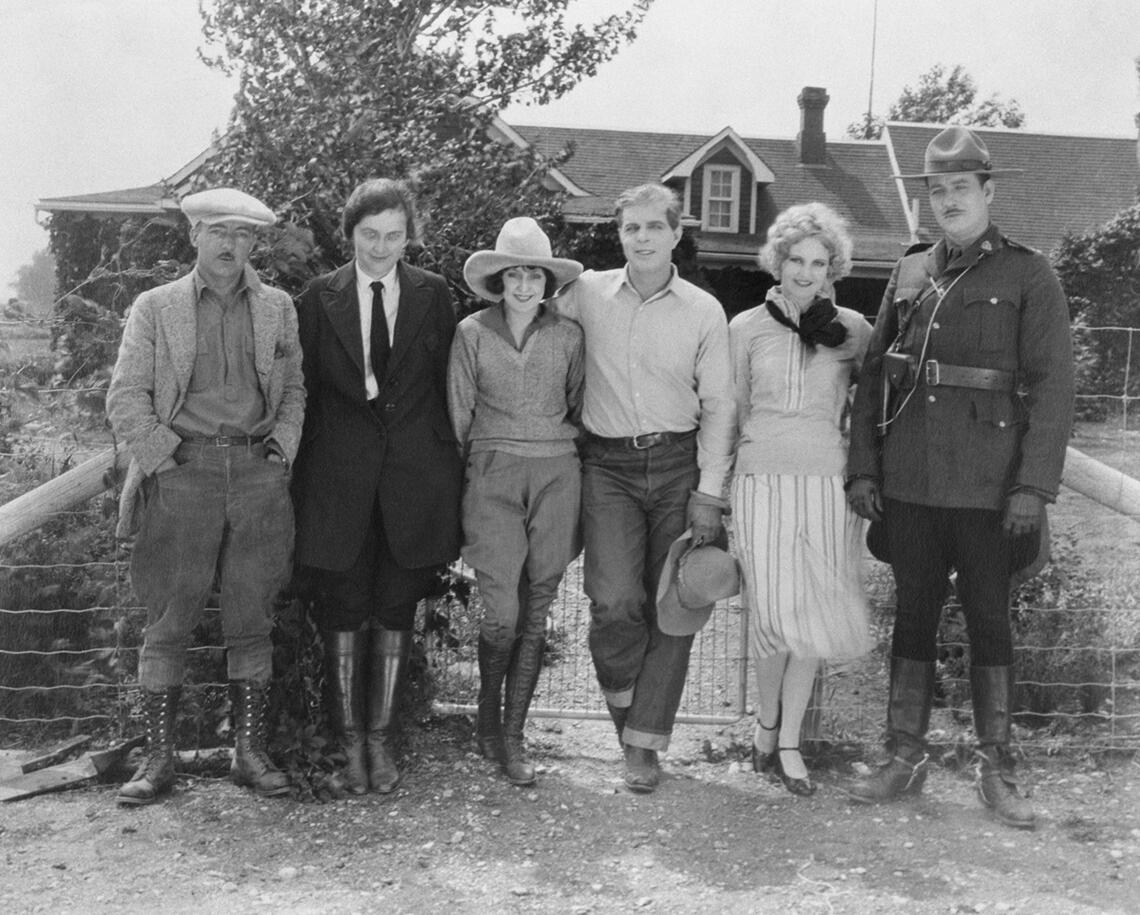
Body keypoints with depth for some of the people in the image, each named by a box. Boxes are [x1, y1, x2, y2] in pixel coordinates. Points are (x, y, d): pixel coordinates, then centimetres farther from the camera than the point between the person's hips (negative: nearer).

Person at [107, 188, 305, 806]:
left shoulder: (278, 308, 14)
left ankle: (249, 752, 13)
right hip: (182, 471, -2)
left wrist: (283, 443, 2)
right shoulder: (155, 308, 7)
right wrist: (163, 457, -6)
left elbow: (294, 388, 17)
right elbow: (125, 400, 3)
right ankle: (158, 758, 8)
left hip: (258, 472, 2)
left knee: (251, 620, 4)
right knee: (169, 620, 0)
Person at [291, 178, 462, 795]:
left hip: (413, 477, 1)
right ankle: (350, 742, 17)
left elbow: (447, 385, 6)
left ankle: (381, 739, 19)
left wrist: (449, 470, 2)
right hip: (340, 479, 0)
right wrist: (302, 473, 1)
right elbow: (303, 389, 5)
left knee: (396, 612, 7)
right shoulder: (319, 299, 3)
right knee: (343, 614, 4)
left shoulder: (433, 297, 5)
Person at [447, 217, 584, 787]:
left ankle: (512, 734, 16)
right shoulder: (472, 333, 2)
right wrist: (457, 478, 7)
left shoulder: (567, 336, 6)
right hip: (492, 477, -2)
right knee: (502, 612, -8)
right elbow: (458, 414, 7)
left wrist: (570, 465, 13)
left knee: (535, 612, 4)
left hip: (556, 476, 2)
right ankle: (487, 715, 18)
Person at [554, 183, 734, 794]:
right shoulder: (587, 293, 3)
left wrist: (709, 494, -3)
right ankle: (621, 694, 16)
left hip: (678, 463, 1)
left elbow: (717, 407, 3)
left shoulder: (704, 312, 3)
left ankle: (643, 744, 11)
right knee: (614, 600, -15)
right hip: (608, 467, 0)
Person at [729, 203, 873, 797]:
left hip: (827, 481, 1)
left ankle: (788, 742, 15)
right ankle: (768, 720, 22)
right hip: (762, 480, -1)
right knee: (772, 612, -5)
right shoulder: (747, 328, 7)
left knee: (813, 614, 1)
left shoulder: (852, 331, 6)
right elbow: (730, 409, 11)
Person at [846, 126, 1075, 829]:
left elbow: (1053, 386, -5)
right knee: (915, 614, 10)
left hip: (989, 487, -3)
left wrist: (1034, 486, -13)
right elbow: (874, 374, 12)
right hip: (909, 483, 4)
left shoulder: (1027, 275, 0)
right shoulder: (909, 275, 12)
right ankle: (905, 757, 20)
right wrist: (863, 467, 4)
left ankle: (997, 767, 17)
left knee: (990, 619, 5)